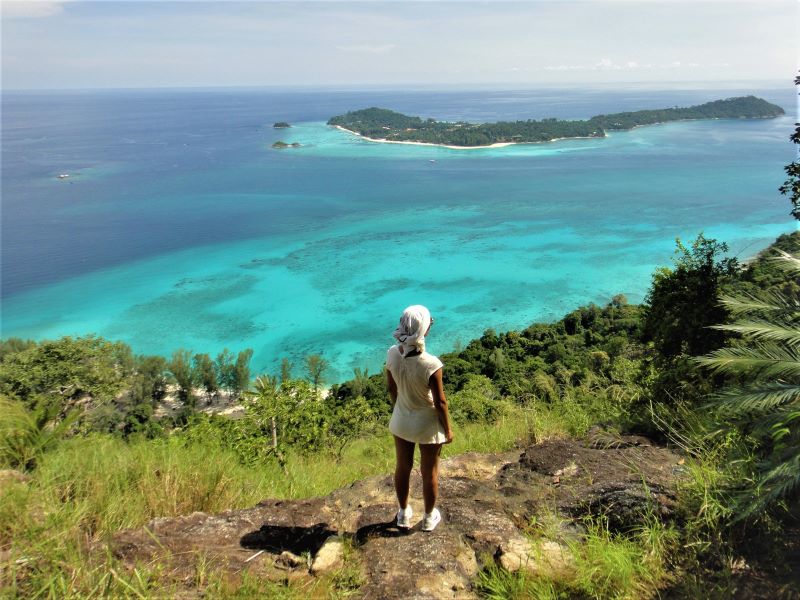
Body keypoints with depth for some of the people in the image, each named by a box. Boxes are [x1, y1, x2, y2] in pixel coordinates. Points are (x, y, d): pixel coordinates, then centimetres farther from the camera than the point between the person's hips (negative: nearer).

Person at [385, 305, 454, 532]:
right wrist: (448, 429, -4)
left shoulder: (392, 354, -18)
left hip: (401, 420, 4)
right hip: (427, 425, -4)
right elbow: (440, 402, -20)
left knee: (402, 467, 25)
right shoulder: (431, 364, -33)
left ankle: (404, 514, 47)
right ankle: (429, 518, 43)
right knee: (429, 472, 20)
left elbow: (392, 388, -2)